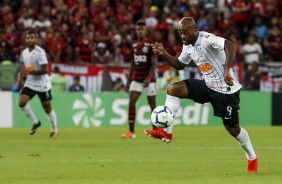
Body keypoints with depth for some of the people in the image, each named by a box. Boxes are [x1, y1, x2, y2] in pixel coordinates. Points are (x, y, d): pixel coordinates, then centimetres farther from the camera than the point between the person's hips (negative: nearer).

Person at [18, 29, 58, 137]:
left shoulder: (40, 52, -19)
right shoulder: (24, 52, 2)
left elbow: (45, 70, -23)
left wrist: (30, 72, -28)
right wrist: (23, 74, 0)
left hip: (42, 85, -5)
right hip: (30, 84, 5)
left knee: (47, 108, 5)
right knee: (21, 102, -14)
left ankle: (54, 130, 24)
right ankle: (35, 122, 6)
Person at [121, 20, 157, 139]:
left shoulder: (151, 45, -6)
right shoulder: (134, 46, 11)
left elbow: (154, 64, -11)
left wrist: (149, 78, -24)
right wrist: (128, 81, 14)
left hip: (148, 79, -5)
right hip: (136, 79, 5)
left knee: (152, 104, 1)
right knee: (131, 102, -9)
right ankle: (131, 131, -9)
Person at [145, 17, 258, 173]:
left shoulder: (206, 39, -22)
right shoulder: (188, 45, 5)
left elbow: (230, 46, -37)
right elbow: (180, 64, 19)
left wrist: (227, 70, -49)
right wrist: (164, 54, 2)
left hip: (225, 88, -8)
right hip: (208, 86, 8)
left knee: (232, 127, -1)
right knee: (173, 89, -8)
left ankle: (252, 158, 23)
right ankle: (166, 132, -8)